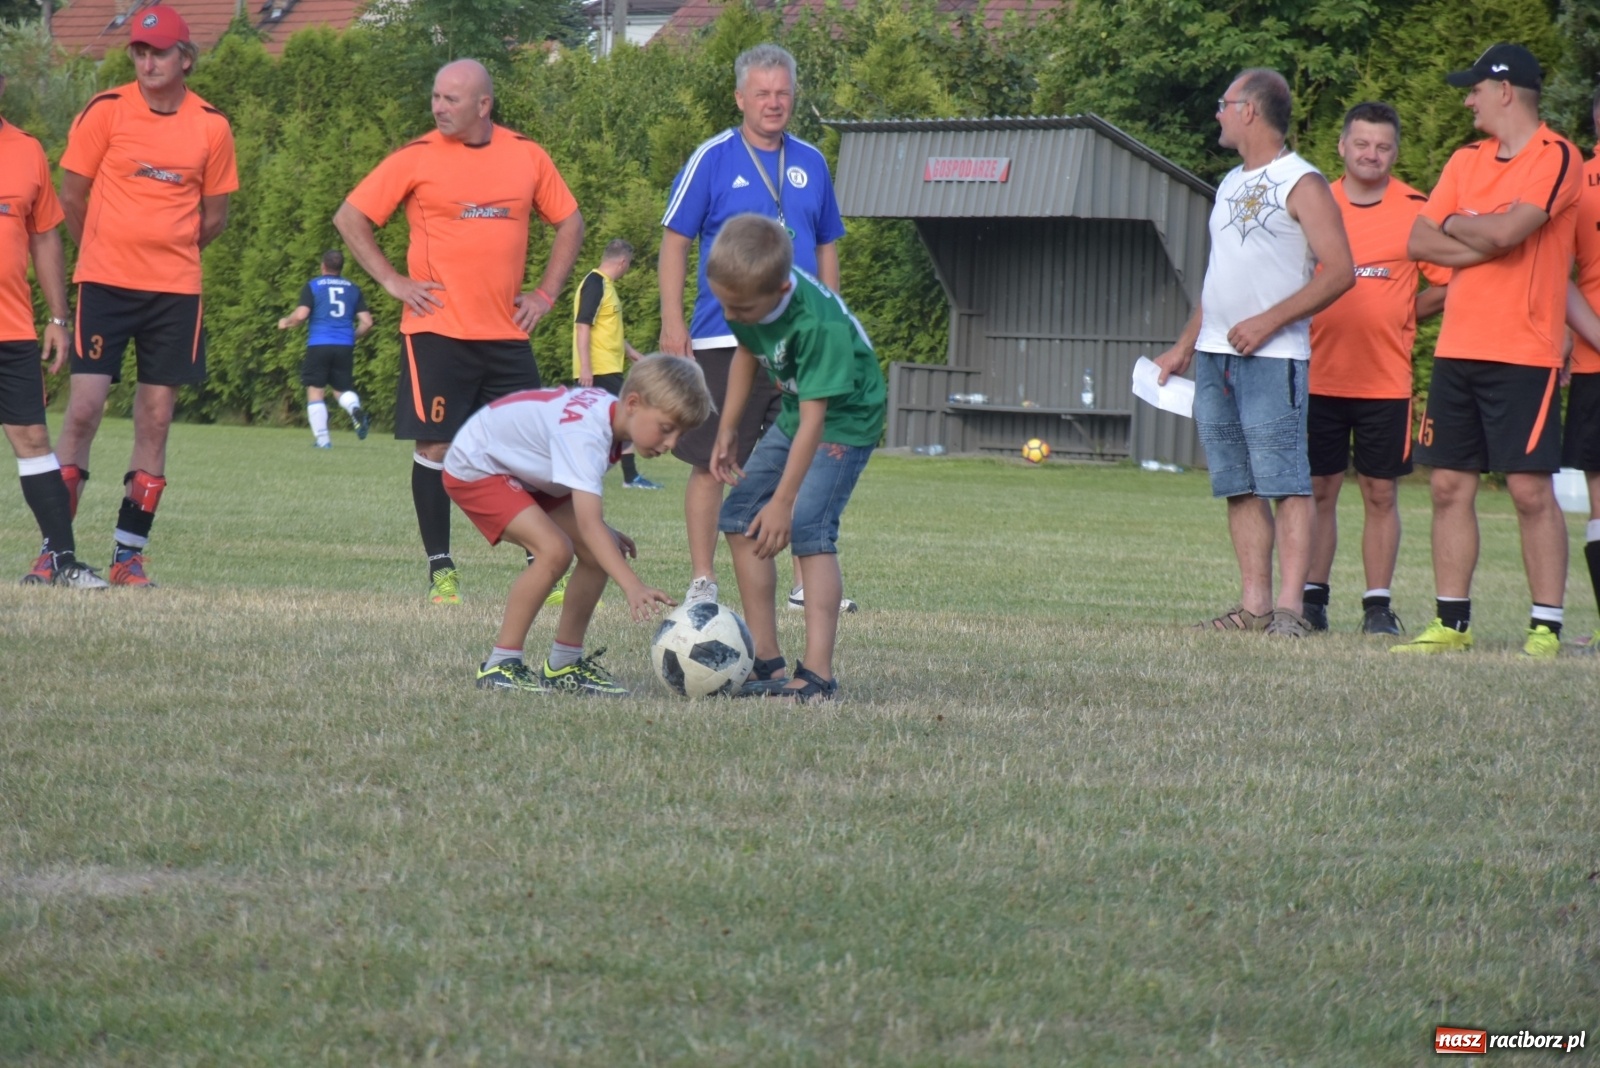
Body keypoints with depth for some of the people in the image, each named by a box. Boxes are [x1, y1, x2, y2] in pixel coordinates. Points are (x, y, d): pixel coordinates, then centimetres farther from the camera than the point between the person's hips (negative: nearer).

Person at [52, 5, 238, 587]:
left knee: (156, 419, 3)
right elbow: (71, 195, 4)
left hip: (175, 288, 2)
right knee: (84, 407, -8)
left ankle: (129, 555, 9)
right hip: (105, 282, -2)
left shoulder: (211, 127, 2)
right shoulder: (106, 112, -4)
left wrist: (168, 250, 11)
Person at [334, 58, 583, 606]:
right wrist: (393, 281, -4)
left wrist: (545, 293, 9)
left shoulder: (527, 156, 6)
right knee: (435, 446, -5)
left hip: (507, 334, 3)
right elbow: (349, 218, 2)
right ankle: (440, 569, 6)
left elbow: (569, 221, 18)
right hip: (436, 330, -2)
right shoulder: (416, 158, -2)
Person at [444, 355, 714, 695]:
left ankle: (563, 664, 7)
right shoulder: (584, 434, -36)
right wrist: (632, 587, -55)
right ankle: (499, 666, -18)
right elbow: (588, 524, -46)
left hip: (524, 470, 9)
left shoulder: (609, 410, -8)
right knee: (554, 549, -28)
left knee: (601, 552, -4)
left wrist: (606, 534, 0)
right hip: (475, 469, -9)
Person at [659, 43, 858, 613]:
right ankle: (701, 582, 7)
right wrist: (672, 323, -9)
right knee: (711, 463, 0)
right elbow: (675, 242, -2)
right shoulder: (712, 159, -2)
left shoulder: (810, 163, 10)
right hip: (724, 339, -4)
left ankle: (808, 582, 11)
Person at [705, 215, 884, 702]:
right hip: (794, 411, 8)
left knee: (809, 529, -23)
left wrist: (782, 501, -34)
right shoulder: (748, 294, -15)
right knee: (738, 517, 3)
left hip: (845, 419, -8)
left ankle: (818, 674, -25)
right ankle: (766, 661, 8)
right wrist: (727, 432, 8)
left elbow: (813, 419, -34)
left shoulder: (819, 324, -36)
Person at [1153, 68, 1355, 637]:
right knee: (1239, 488, 5)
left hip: (1272, 357, -8)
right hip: (1215, 356, 8)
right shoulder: (1231, 184, 20)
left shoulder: (1301, 184, -5)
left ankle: (1289, 607, -13)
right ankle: (1254, 605, 6)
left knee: (1285, 483, -10)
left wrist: (1269, 321, -18)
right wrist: (1185, 346, 22)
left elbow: (1340, 271, -13)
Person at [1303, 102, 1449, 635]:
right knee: (1318, 490, 4)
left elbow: (1450, 284, 4)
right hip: (1319, 375, 1)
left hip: (1385, 380, -1)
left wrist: (1399, 317, 1)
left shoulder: (1417, 210, 0)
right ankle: (1312, 598, 11)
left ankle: (1378, 605, 8)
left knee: (1381, 494, 3)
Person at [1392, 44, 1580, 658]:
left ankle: (1546, 628, -3)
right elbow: (1419, 242, 7)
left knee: (1531, 490, -6)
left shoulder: (1556, 158, -7)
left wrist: (1456, 225, -1)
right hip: (1457, 348, 7)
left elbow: (1504, 232, -20)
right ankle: (1452, 623, 12)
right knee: (1450, 485, 6)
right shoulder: (1467, 161, 15)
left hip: (1523, 354, -7)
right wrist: (1485, 244, -6)